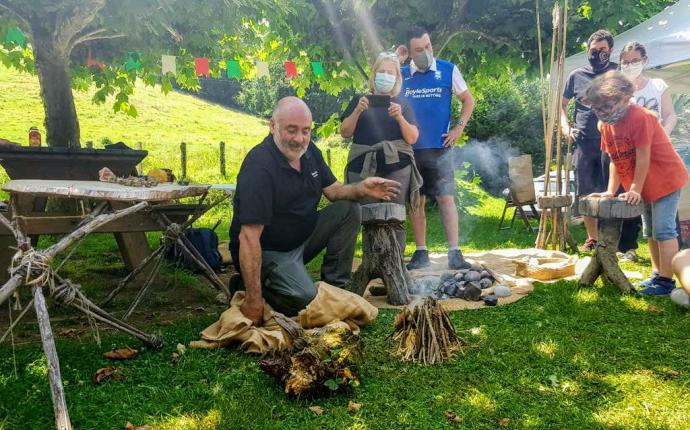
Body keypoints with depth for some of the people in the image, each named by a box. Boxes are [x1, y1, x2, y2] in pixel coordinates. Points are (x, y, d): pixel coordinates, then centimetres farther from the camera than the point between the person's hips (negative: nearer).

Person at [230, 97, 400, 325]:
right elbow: (249, 237, -31)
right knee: (305, 297, -30)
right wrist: (254, 301, -33)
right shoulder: (259, 166, -27)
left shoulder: (309, 151, -1)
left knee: (349, 209, -6)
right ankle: (246, 287, -2)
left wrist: (362, 189, -18)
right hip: (267, 252, -8)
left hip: (303, 236, 8)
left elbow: (333, 190, 7)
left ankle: (335, 286, 3)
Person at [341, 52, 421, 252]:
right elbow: (345, 132, 9)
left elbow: (412, 138, 6)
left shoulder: (403, 104, 15)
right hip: (363, 169, 0)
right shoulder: (359, 100, 16)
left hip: (396, 168, 0)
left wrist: (400, 117, -11)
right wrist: (357, 111, -8)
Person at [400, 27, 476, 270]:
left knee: (446, 198, -7)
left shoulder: (448, 70, 3)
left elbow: (468, 100, 10)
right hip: (410, 148, 2)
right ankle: (421, 252, 15)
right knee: (416, 201, 5)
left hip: (439, 147, -2)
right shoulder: (402, 75, 7)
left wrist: (459, 127, 0)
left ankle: (454, 253, -3)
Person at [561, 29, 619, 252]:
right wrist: (565, 126, 4)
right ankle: (591, 238, 18)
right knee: (585, 193, 6)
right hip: (584, 142, 2)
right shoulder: (577, 75, 9)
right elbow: (562, 104, 20)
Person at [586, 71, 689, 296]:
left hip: (666, 180, -9)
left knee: (663, 230, -10)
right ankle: (657, 274, 28)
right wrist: (611, 191, -2)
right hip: (645, 186, 9)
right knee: (650, 232, 16)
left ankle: (666, 280, -4)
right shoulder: (607, 126, 0)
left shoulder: (640, 117, -24)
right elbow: (615, 160, 3)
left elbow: (643, 157, -24)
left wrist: (635, 189, -20)